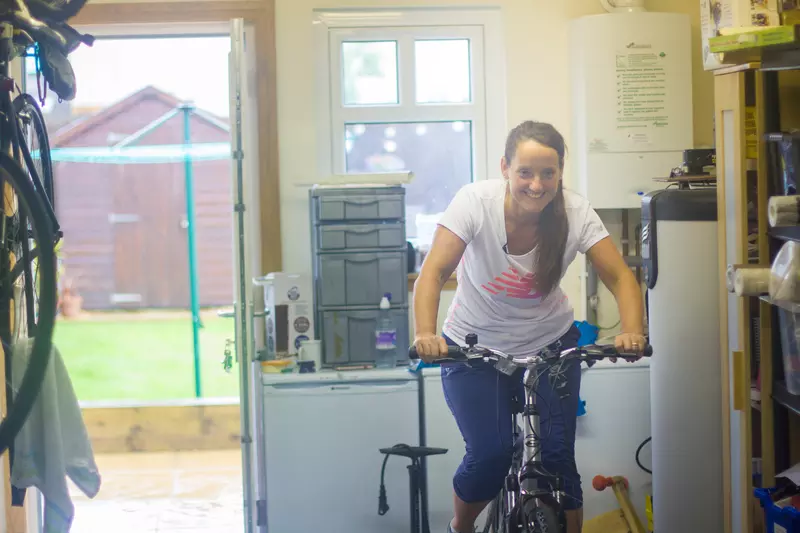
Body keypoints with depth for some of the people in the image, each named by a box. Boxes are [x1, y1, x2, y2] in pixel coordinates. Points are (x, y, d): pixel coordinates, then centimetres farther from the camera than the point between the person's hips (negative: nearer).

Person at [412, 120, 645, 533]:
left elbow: (619, 277, -20)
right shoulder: (476, 201, -23)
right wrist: (425, 335, -45)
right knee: (489, 455, -16)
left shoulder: (575, 212, -17)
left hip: (550, 343, 2)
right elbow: (434, 271, -28)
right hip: (476, 345, -2)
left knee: (558, 456, -11)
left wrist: (632, 332, -39)